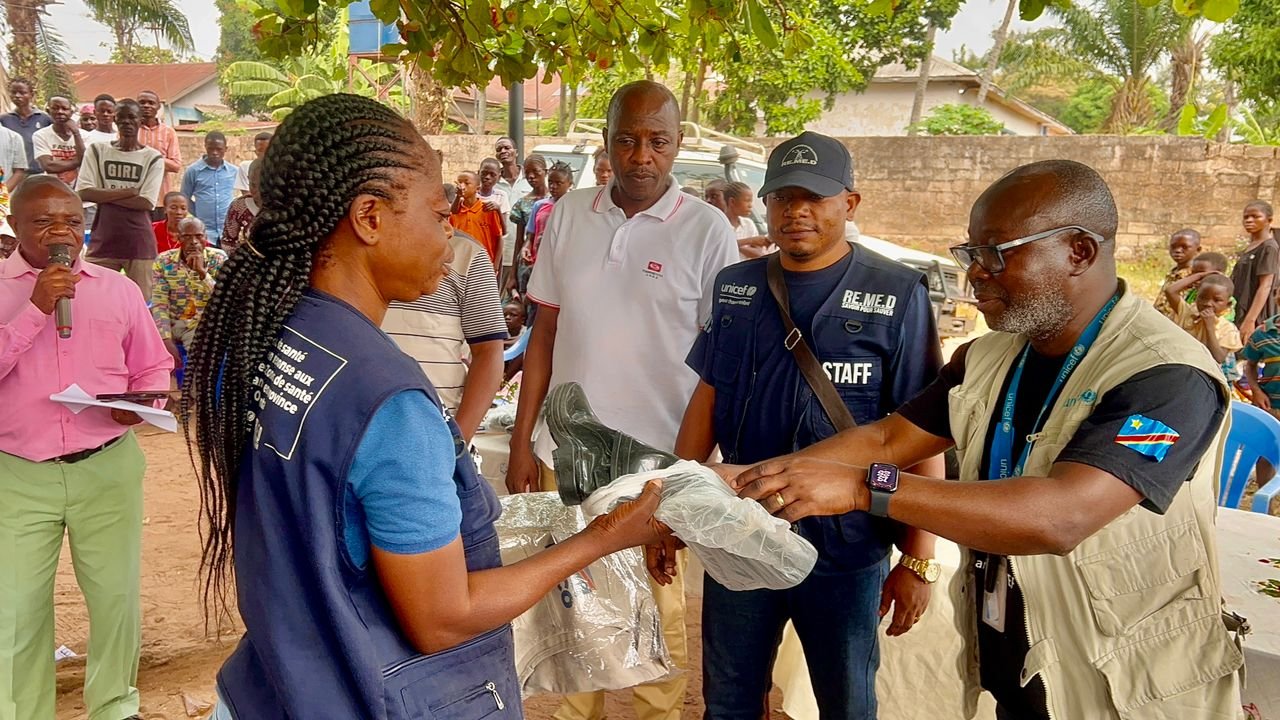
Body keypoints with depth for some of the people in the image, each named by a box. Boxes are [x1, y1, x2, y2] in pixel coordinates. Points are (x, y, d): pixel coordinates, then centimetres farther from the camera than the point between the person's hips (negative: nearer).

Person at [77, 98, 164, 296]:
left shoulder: (153, 157, 2)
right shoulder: (96, 150, 6)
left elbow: (146, 202, -8)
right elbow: (84, 193, -5)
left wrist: (104, 196, -8)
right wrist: (128, 192, -9)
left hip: (139, 242, -1)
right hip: (103, 240, 1)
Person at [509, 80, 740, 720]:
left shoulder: (706, 230, -7)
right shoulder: (568, 215, 2)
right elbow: (545, 332, 7)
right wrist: (522, 441, 6)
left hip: (659, 458, -3)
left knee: (657, 610, 13)